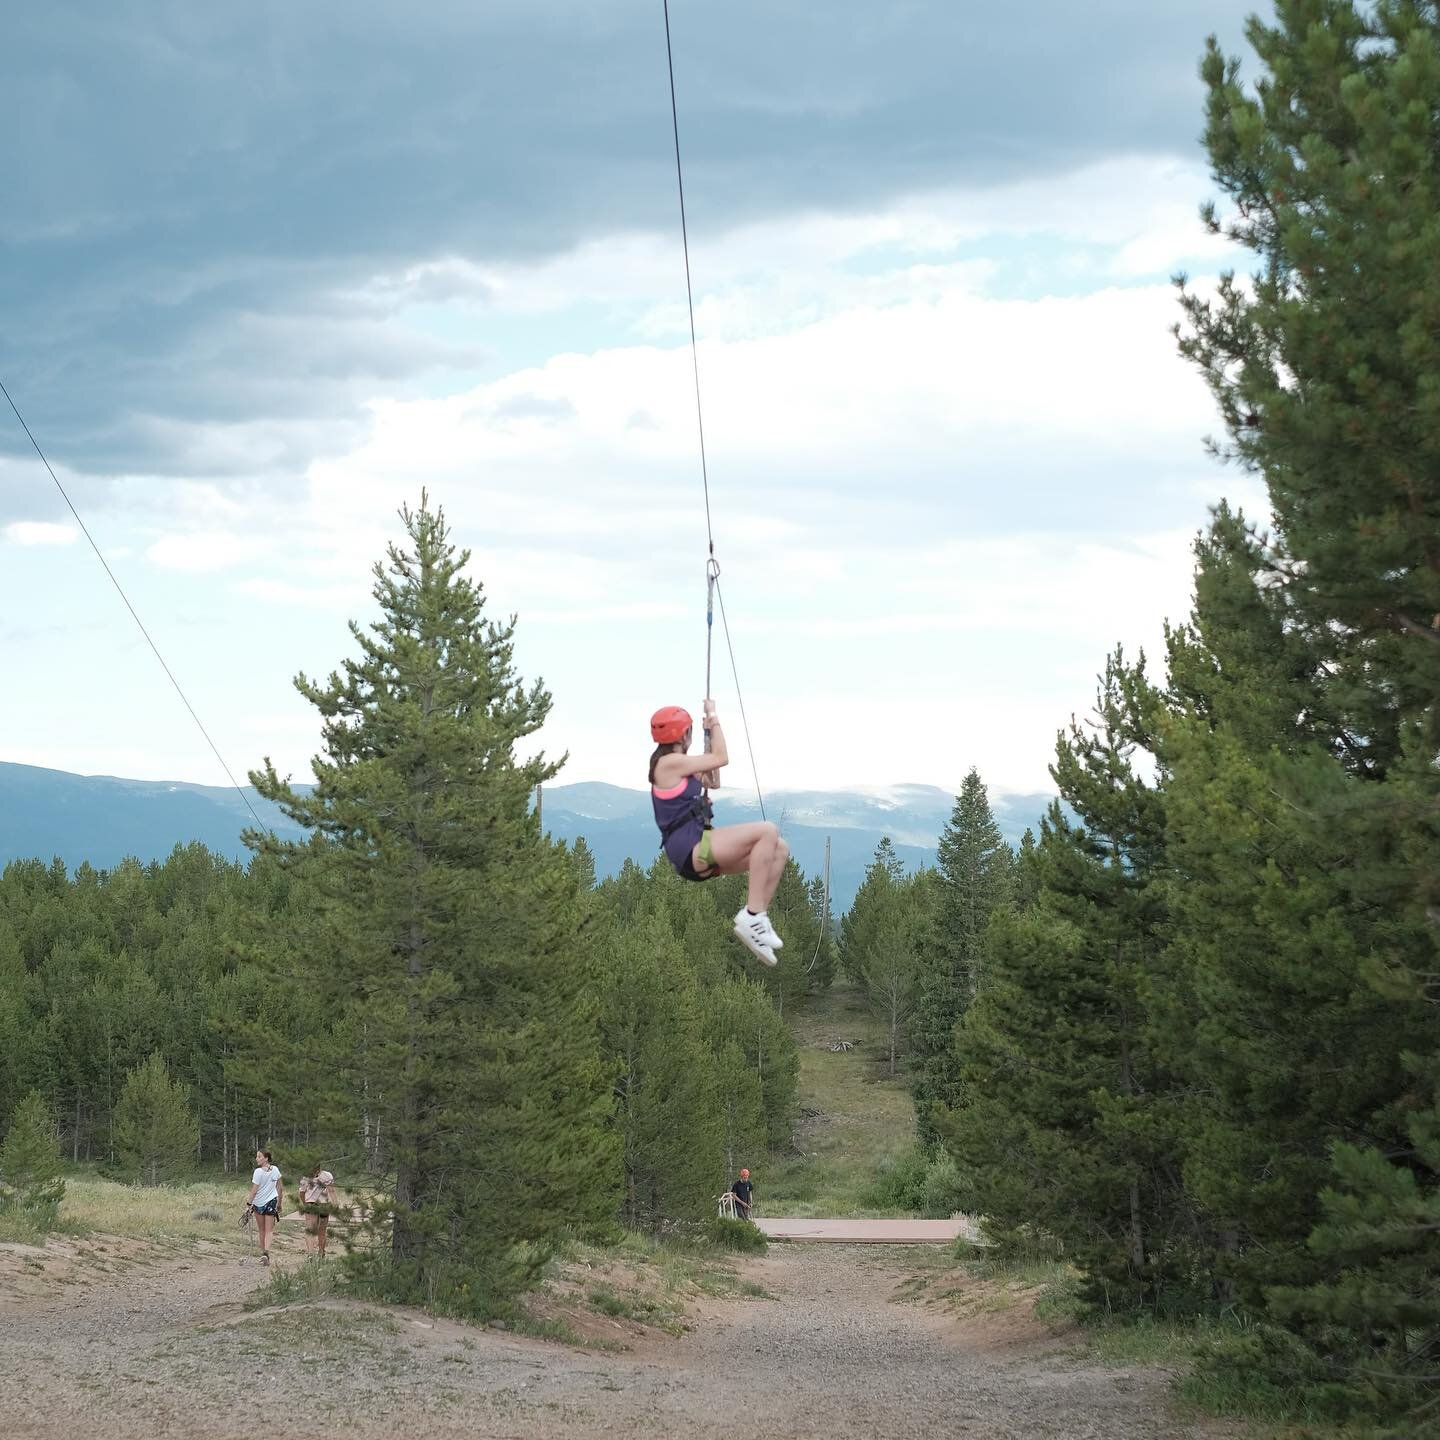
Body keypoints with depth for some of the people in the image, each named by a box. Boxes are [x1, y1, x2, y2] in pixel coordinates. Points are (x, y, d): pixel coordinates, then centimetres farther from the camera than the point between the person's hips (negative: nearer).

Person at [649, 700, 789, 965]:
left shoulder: (677, 765, 21)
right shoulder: (668, 763, -9)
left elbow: (713, 782, 32)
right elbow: (721, 759, -6)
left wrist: (710, 735, 26)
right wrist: (714, 719, 5)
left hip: (700, 853, 10)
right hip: (690, 850, -10)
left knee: (779, 849, 5)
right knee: (767, 831, -23)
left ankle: (755, 914, -2)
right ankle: (752, 916, -23)